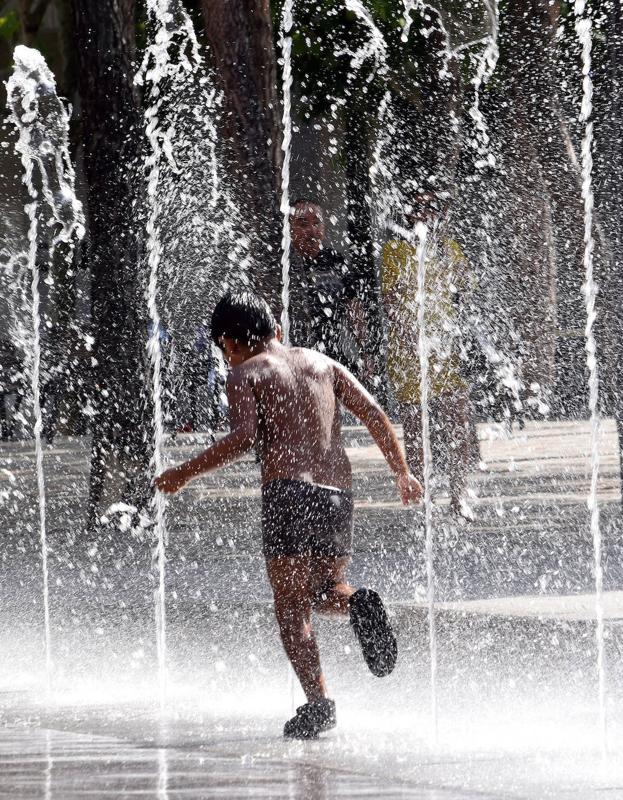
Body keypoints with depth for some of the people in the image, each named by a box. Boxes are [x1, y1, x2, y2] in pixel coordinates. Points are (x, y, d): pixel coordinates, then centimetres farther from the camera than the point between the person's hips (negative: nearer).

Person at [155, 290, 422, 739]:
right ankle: (358, 603, -16)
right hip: (338, 493, 5)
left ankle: (318, 701, -18)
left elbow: (244, 439, -11)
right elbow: (375, 416, 11)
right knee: (326, 593, 19)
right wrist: (403, 473, 18)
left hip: (288, 489, -5)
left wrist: (184, 474, -4)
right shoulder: (321, 362, 19)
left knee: (292, 608, -2)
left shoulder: (246, 374, 5)